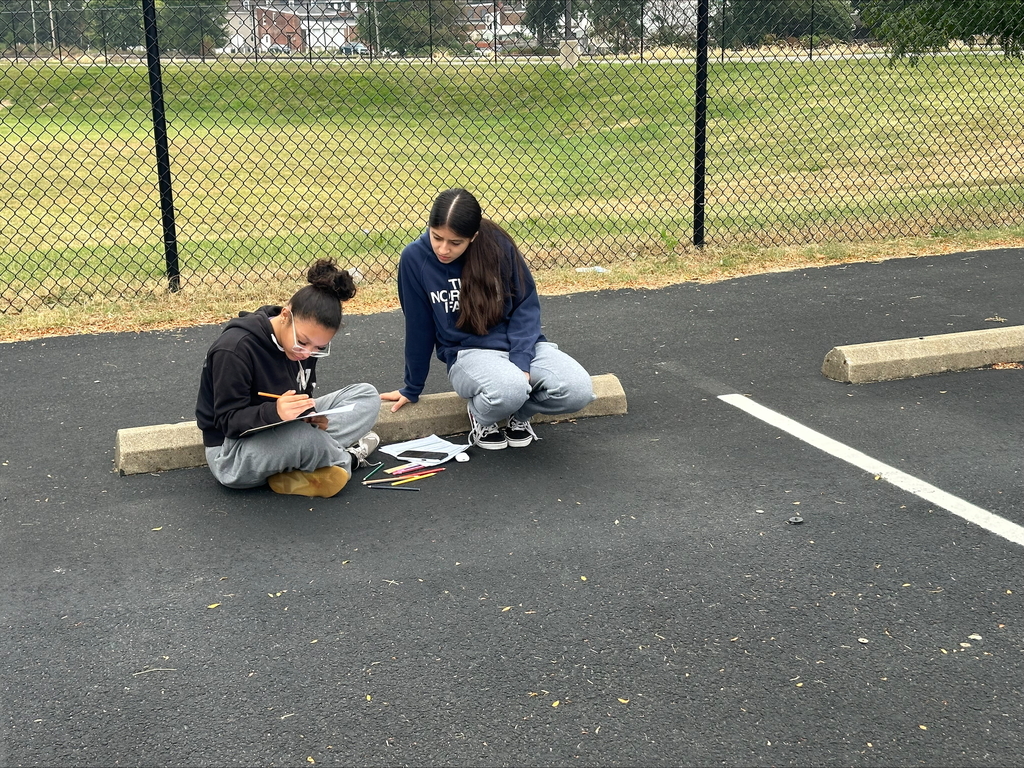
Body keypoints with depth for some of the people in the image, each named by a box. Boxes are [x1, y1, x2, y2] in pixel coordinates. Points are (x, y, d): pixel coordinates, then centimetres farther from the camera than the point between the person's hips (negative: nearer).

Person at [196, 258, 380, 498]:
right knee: (302, 436, -39)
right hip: (232, 452, -7)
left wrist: (310, 417, -18)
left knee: (367, 396, -3)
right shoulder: (234, 350, -24)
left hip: (282, 432, 7)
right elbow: (228, 421, -23)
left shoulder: (305, 343, -2)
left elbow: (301, 399, 7)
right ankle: (347, 458, -6)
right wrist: (274, 412, -43)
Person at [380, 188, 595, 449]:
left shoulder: (498, 246, -9)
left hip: (521, 343, 3)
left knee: (578, 391, -24)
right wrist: (411, 389, 11)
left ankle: (517, 413, 7)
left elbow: (526, 305, 0)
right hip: (467, 353, -2)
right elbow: (419, 327, 2)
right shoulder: (415, 258, -9)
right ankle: (481, 414, 0)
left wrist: (521, 360, -15)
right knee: (510, 390, -37)